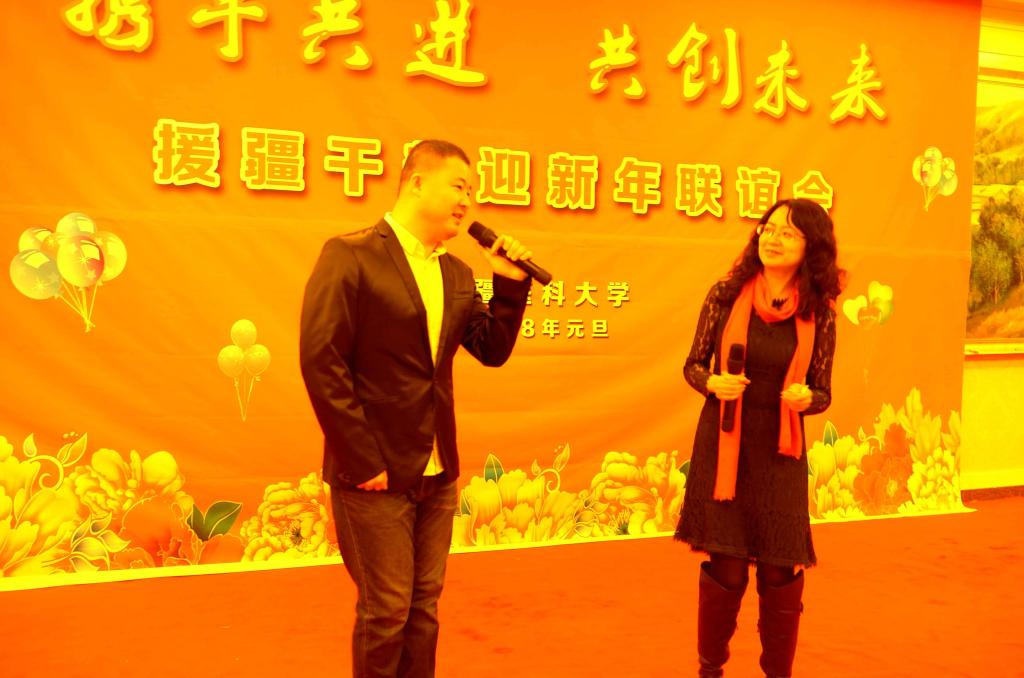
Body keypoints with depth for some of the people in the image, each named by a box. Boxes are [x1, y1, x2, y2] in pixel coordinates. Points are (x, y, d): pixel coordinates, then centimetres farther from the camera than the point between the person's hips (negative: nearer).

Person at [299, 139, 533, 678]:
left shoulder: (457, 273, 10)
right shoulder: (350, 255, -12)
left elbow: (492, 350, 11)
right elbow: (321, 361, -16)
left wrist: (510, 284, -3)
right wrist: (362, 460, -16)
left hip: (437, 474, 7)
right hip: (375, 474, -6)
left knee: (423, 608, 16)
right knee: (385, 612, 6)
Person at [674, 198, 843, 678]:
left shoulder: (818, 313, -1)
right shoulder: (726, 295, -3)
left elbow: (822, 393, 6)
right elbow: (693, 365, 4)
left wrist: (805, 398, -16)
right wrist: (713, 383, -17)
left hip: (780, 452, 1)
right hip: (724, 445, -1)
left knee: (782, 572, 6)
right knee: (725, 566, 3)